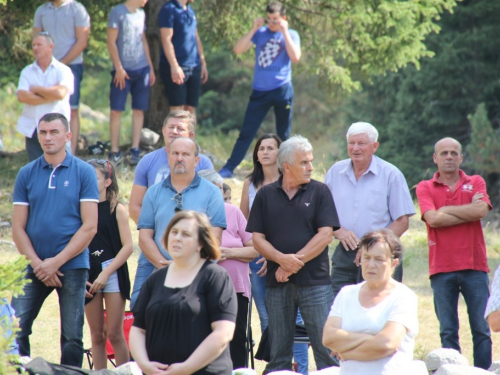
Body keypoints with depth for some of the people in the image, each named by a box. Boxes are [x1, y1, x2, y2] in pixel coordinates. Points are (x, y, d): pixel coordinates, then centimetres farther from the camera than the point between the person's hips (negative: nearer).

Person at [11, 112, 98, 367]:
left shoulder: (84, 172, 1)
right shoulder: (26, 174, 8)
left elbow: (89, 226, -4)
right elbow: (18, 227, 6)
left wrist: (56, 262, -10)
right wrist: (37, 264, -8)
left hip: (72, 266, -2)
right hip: (34, 267, 2)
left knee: (72, 338, 1)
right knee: (15, 332, -5)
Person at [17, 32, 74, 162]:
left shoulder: (63, 70, 0)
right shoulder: (27, 72, 9)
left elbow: (60, 93, -18)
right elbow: (21, 96, -7)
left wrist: (36, 89, -6)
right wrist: (50, 96, -11)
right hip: (32, 130, 3)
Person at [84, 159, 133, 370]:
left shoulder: (117, 210, -1)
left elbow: (128, 247, -6)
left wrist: (106, 273, -12)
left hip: (113, 275, -3)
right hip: (88, 277, 3)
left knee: (114, 334, -5)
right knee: (97, 336, 6)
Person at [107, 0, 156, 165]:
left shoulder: (141, 14, 14)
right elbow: (111, 42, -8)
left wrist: (151, 67, 16)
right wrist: (119, 68, -13)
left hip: (142, 69, 6)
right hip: (124, 69, -6)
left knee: (139, 109, 3)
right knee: (116, 109, -4)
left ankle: (135, 150, 7)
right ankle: (115, 151, -1)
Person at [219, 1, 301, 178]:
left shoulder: (291, 35, 4)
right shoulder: (260, 33, 7)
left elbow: (295, 57, -14)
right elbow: (238, 49, -2)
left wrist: (284, 32, -14)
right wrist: (253, 30, -8)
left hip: (282, 90, -1)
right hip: (260, 90, 1)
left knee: (283, 135, 7)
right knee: (246, 132, -1)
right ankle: (229, 168, 1)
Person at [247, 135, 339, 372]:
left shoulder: (319, 192, 4)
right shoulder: (266, 195, 9)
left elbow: (325, 234, -5)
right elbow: (257, 238, 4)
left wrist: (295, 262, -10)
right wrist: (281, 258, -14)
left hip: (314, 282, -2)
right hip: (277, 283, 2)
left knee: (325, 346, -6)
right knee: (278, 352, 6)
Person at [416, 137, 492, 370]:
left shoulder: (475, 183, 10)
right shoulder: (425, 188, 8)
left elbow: (481, 210, -9)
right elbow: (433, 219, -10)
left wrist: (446, 210, -5)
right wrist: (469, 211, -6)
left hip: (474, 265, 0)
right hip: (442, 269, 0)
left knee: (481, 329, -1)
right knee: (448, 331, 1)